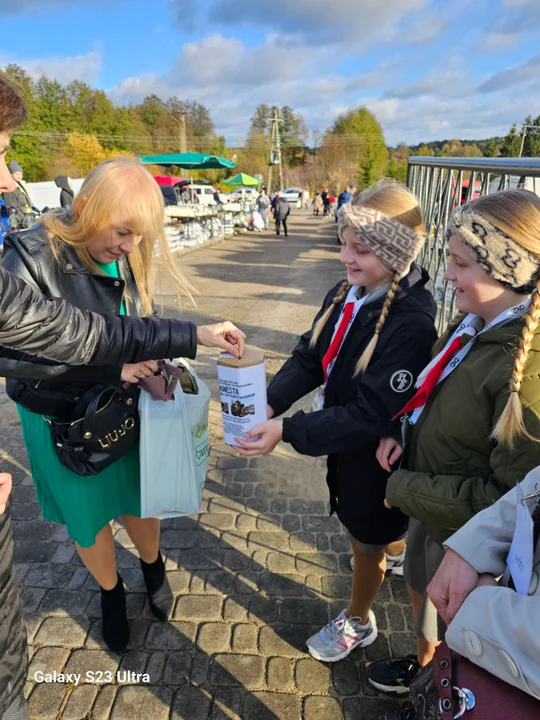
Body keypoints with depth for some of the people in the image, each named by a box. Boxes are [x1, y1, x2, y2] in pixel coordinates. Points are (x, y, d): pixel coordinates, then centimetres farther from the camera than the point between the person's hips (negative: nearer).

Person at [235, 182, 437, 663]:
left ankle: (358, 622, 49)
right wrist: (270, 402, -21)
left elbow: (371, 416, -30)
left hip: (376, 453, -7)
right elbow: (310, 358, -6)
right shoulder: (347, 294, -9)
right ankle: (400, 551, 68)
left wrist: (287, 432, -32)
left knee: (366, 542, 19)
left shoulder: (412, 322, -31)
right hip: (345, 438, 7)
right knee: (372, 526, 34)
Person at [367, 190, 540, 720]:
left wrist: (404, 490, -20)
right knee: (420, 590, 31)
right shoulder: (476, 324, -7)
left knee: (451, 635, 21)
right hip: (430, 508, 7)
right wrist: (401, 435, -7)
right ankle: (423, 662, 61)